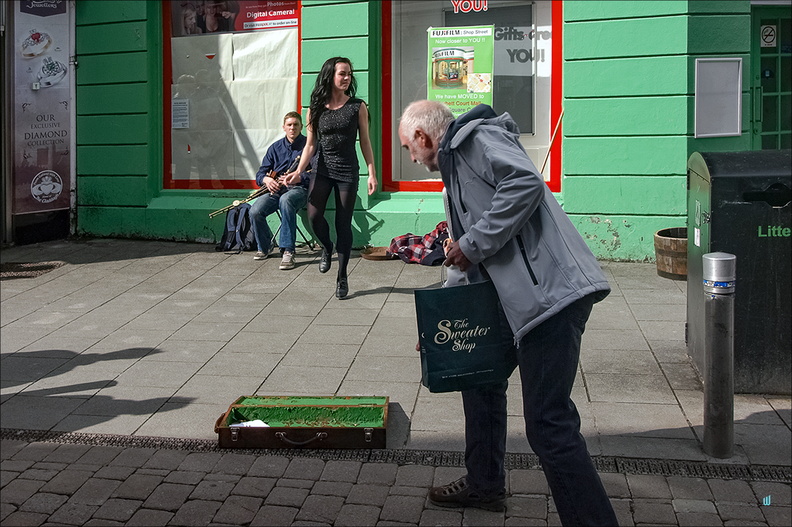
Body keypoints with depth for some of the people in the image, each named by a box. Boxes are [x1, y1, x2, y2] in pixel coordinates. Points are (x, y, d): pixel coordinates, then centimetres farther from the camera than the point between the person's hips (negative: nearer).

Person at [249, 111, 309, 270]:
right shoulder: (275, 147, 17)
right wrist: (266, 179, -10)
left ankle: (288, 251, -39)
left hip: (299, 189, -4)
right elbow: (260, 174, 14)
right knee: (255, 211, -24)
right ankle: (264, 247, 5)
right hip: (275, 189, 4)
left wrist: (299, 177, -24)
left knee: (286, 200, -41)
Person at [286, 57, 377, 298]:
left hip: (348, 172, -1)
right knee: (314, 215, -15)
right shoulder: (316, 109, 4)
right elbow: (310, 145, 5)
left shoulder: (357, 107, 0)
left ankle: (342, 277, 13)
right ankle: (327, 249, 20)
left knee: (343, 224, 1)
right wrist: (298, 171, -7)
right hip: (322, 170, 1)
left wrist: (372, 173, -5)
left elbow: (365, 142, 1)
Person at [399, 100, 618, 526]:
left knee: (547, 423, -12)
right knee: (480, 376, 24)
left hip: (550, 293, -11)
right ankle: (483, 484, 40)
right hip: (518, 296, 11)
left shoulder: (477, 138, -3)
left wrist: (473, 244, -16)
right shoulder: (458, 161, 26)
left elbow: (526, 182, -24)